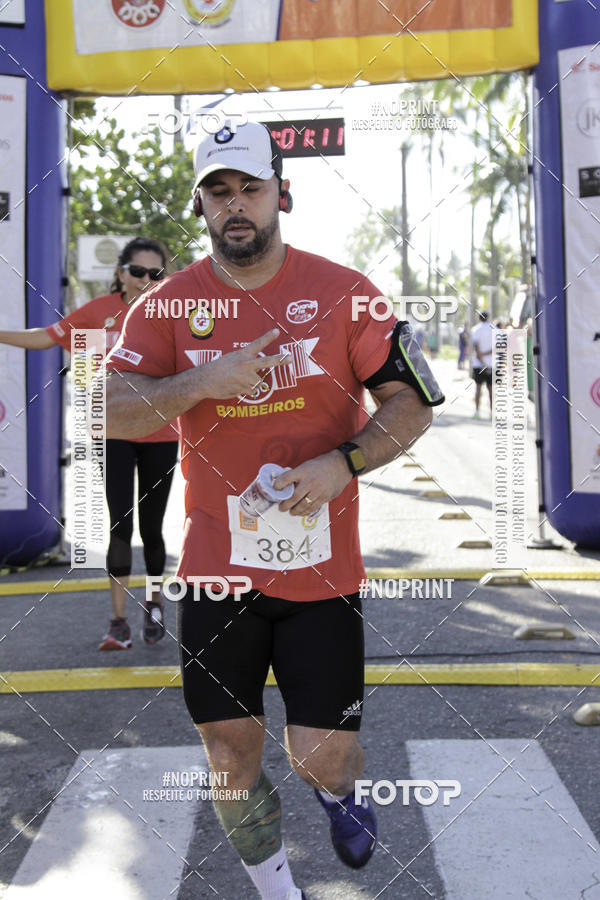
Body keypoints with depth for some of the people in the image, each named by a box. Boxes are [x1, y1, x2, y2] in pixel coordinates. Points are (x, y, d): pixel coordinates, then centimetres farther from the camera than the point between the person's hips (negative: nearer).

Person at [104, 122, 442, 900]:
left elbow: (412, 403, -1)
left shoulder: (343, 292, -1)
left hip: (322, 567, -1)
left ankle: (339, 791, 39)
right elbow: (110, 412, -5)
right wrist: (202, 381, -21)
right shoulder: (168, 303, 2)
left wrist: (342, 464, -17)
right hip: (216, 569, 2)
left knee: (322, 754, 0)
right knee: (230, 755, 9)